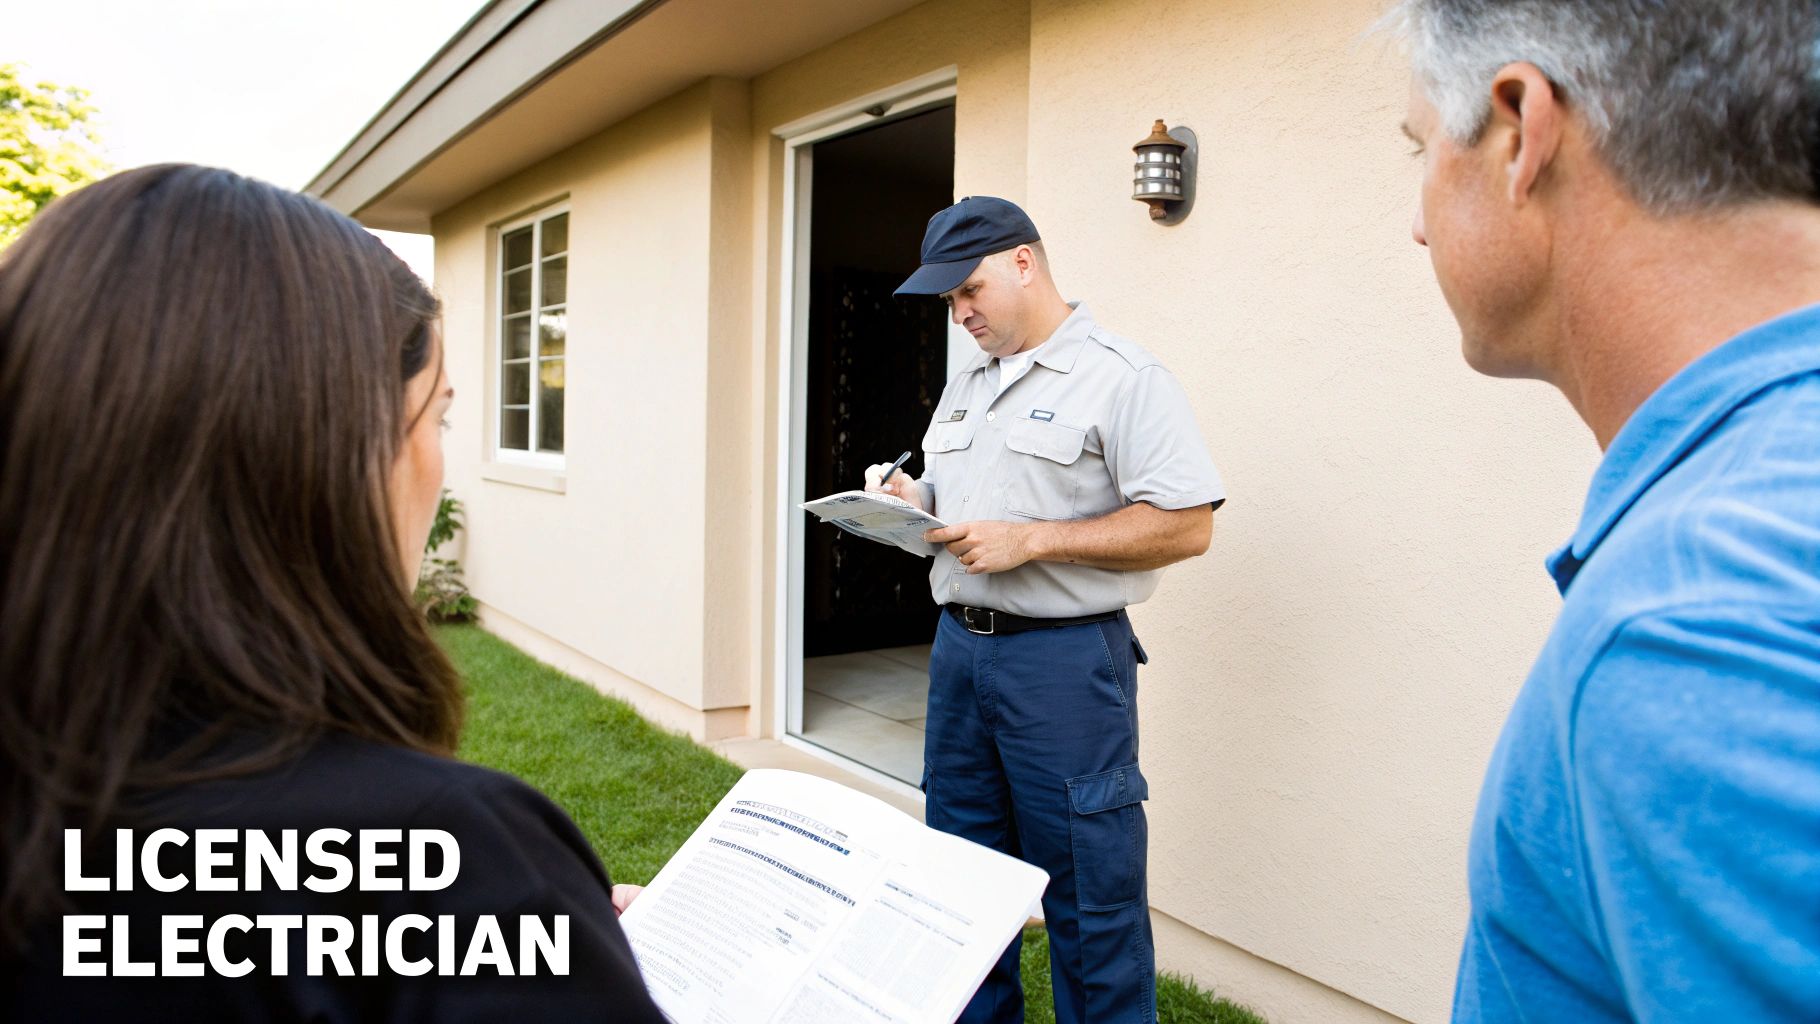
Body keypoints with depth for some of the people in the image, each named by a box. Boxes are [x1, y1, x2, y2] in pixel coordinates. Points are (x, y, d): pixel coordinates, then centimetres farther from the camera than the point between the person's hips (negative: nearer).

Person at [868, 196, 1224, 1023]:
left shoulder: (1123, 377, -9)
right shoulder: (965, 389, 16)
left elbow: (1185, 525, -16)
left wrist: (1030, 540, -20)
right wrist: (911, 504, 1)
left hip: (1064, 657, -7)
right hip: (958, 645, 8)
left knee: (1088, 892, 2)